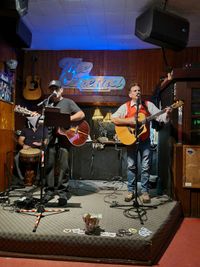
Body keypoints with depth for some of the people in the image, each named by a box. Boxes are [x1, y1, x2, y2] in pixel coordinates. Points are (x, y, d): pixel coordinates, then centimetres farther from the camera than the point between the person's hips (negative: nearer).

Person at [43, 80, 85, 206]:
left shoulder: (68, 102, 4)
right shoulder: (49, 104, 18)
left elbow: (81, 114, -5)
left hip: (65, 137, -4)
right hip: (52, 138, 4)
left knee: (63, 166, -3)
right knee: (49, 165, 5)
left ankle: (63, 192, 7)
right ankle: (50, 190, 18)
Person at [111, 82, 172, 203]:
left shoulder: (148, 105, 3)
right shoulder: (125, 106, -1)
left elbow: (160, 117, -2)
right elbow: (113, 118, -10)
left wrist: (167, 114, -24)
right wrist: (129, 121, -19)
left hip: (145, 140, 1)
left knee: (146, 167, 4)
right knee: (131, 166, 7)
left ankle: (145, 191, 18)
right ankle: (131, 191, 20)